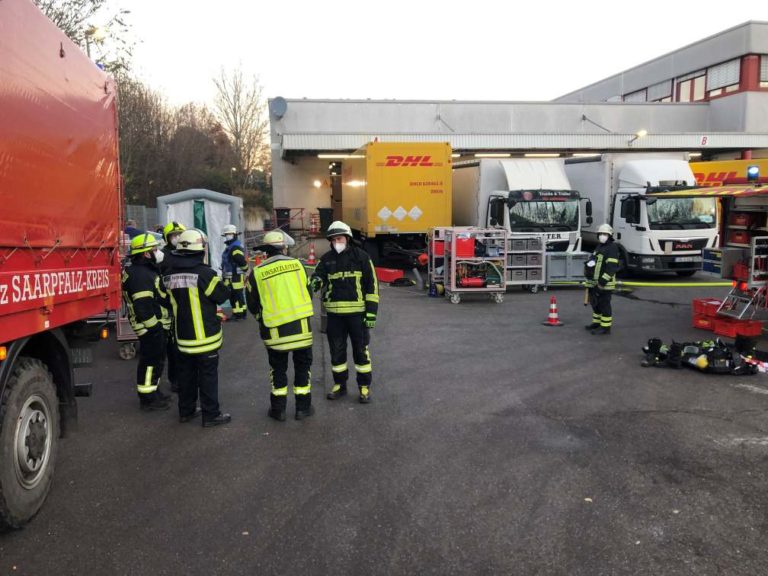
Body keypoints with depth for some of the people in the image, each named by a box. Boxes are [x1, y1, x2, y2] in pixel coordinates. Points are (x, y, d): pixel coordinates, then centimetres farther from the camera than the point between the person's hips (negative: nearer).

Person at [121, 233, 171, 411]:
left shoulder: (145, 270, 15)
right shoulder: (140, 274, -20)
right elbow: (143, 305, -26)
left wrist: (158, 325, 22)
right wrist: (153, 327, -23)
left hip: (155, 325, 11)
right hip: (151, 327, -11)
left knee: (156, 358, 20)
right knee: (151, 361, -3)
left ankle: (153, 391, 33)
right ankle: (148, 399, 6)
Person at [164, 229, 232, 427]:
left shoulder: (171, 274, 1)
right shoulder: (204, 273, -19)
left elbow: (172, 300, 10)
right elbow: (222, 296, -11)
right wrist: (217, 280, 5)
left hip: (183, 335, 6)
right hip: (205, 335, -6)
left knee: (186, 373, 17)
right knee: (208, 375, 3)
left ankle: (186, 411, 28)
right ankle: (211, 414, 9)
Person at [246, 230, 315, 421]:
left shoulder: (257, 273, -5)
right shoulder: (297, 264, -2)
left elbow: (253, 305, 4)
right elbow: (308, 293, 8)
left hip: (275, 330, 0)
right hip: (302, 326, 0)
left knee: (278, 369, 16)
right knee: (302, 366, 15)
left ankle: (278, 409, 21)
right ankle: (303, 407, 20)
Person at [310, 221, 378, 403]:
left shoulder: (361, 256, -3)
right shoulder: (327, 259, 6)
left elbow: (372, 285, -3)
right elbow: (318, 277, -4)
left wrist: (371, 311, -8)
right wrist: (315, 282, -30)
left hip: (357, 312, -3)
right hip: (334, 313, 3)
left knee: (361, 349, 6)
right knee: (337, 350, 13)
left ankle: (365, 386, 19)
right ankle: (340, 384, 29)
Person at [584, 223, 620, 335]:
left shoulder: (612, 248, -12)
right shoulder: (599, 247, 18)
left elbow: (612, 266, -20)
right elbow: (592, 261, 29)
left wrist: (604, 279, -24)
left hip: (604, 283, -9)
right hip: (594, 282, 9)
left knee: (604, 305, -5)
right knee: (595, 304, 17)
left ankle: (606, 327, 0)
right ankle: (597, 323, 29)